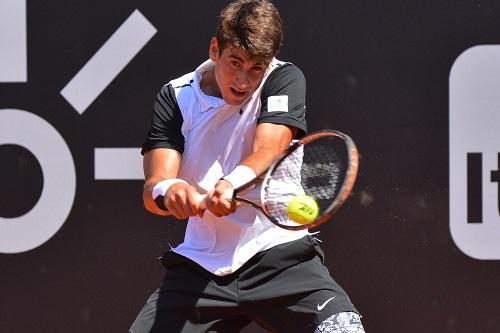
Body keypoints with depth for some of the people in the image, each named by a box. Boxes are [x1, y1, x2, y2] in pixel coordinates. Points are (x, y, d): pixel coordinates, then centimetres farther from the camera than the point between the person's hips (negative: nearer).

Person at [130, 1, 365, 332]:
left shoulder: (283, 78, -2)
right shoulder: (175, 97, 2)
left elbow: (269, 152, -19)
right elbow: (152, 187, -8)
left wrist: (235, 182, -41)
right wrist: (166, 191, -33)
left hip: (280, 256, -2)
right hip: (199, 264, 2)